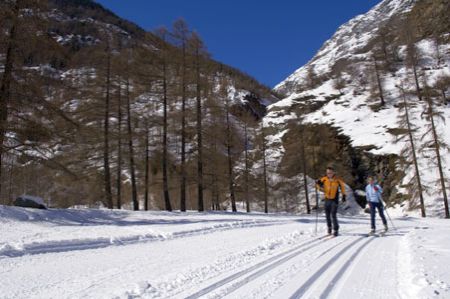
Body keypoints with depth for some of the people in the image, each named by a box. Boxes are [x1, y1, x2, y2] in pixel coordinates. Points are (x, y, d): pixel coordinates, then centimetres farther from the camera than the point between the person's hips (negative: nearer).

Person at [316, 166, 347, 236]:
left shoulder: (338, 180, -9)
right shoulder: (324, 179, -4)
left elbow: (342, 186, 7)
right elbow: (320, 187, 6)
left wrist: (343, 195, 7)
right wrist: (319, 184, -17)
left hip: (335, 199, -3)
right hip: (327, 199, 3)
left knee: (333, 215, -9)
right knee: (327, 215, 10)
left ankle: (336, 230, 4)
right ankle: (329, 227, 32)